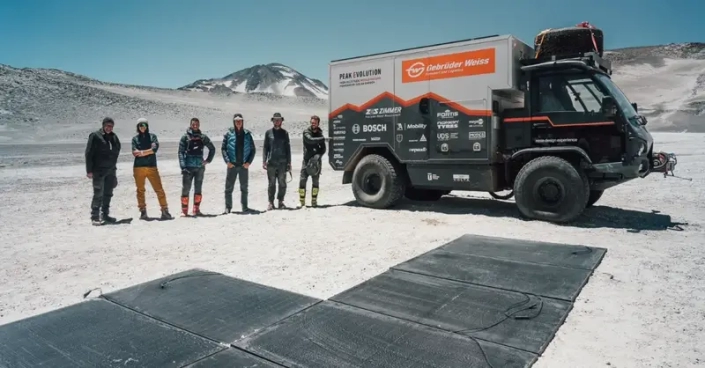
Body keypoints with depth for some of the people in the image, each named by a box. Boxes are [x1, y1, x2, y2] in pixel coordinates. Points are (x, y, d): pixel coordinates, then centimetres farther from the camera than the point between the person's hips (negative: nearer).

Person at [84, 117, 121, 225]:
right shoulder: (95, 136, -6)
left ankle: (105, 215, 22)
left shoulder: (114, 137, 11)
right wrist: (89, 170, -13)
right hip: (98, 171, -6)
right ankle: (95, 216, 0)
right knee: (98, 194, -7)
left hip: (111, 170, 6)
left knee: (108, 194, 11)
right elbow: (89, 154, -9)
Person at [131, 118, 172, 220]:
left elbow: (155, 148, -7)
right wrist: (148, 151, -6)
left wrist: (142, 152, -5)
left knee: (159, 189, -5)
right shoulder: (135, 138, 9)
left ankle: (165, 211, -2)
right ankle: (143, 212, 15)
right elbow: (134, 152, -4)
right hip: (138, 168, 1)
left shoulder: (152, 136, 9)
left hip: (152, 167, -1)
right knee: (140, 190, 6)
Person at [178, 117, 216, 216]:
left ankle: (196, 209, 15)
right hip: (188, 167, -2)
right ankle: (184, 210, 5)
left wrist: (208, 160, 10)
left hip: (200, 167, 3)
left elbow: (212, 148, 20)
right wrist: (183, 167, -14)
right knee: (185, 189, -3)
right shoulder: (185, 137, 1)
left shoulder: (203, 137, 8)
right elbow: (181, 153, -4)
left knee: (198, 189, 7)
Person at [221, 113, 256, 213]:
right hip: (232, 165, -1)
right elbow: (223, 148, 1)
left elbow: (253, 149, 7)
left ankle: (245, 207, 19)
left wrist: (249, 162, -4)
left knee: (244, 187, 9)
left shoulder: (247, 134, 4)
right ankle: (228, 207, 9)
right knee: (229, 187, 0)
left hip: (244, 165, 2)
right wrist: (227, 161, -10)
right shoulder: (229, 134, 0)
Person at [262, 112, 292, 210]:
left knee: (282, 184, 2)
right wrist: (264, 161, -1)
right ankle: (271, 202, 8)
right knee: (272, 184, 2)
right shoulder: (268, 132, 7)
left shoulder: (285, 133, 8)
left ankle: (281, 201, 14)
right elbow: (265, 147, 7)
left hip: (282, 163, 1)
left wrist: (289, 163, 3)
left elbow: (288, 148, 8)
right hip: (271, 163, 0)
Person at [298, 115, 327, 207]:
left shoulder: (320, 134, 8)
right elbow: (310, 140, -22)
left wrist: (318, 155, -11)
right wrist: (322, 139, -13)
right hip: (307, 160, -2)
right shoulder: (306, 131, -2)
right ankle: (302, 201, 0)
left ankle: (314, 201, 12)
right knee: (302, 180, -6)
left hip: (316, 161, 2)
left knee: (315, 181, 4)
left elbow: (323, 149, 7)